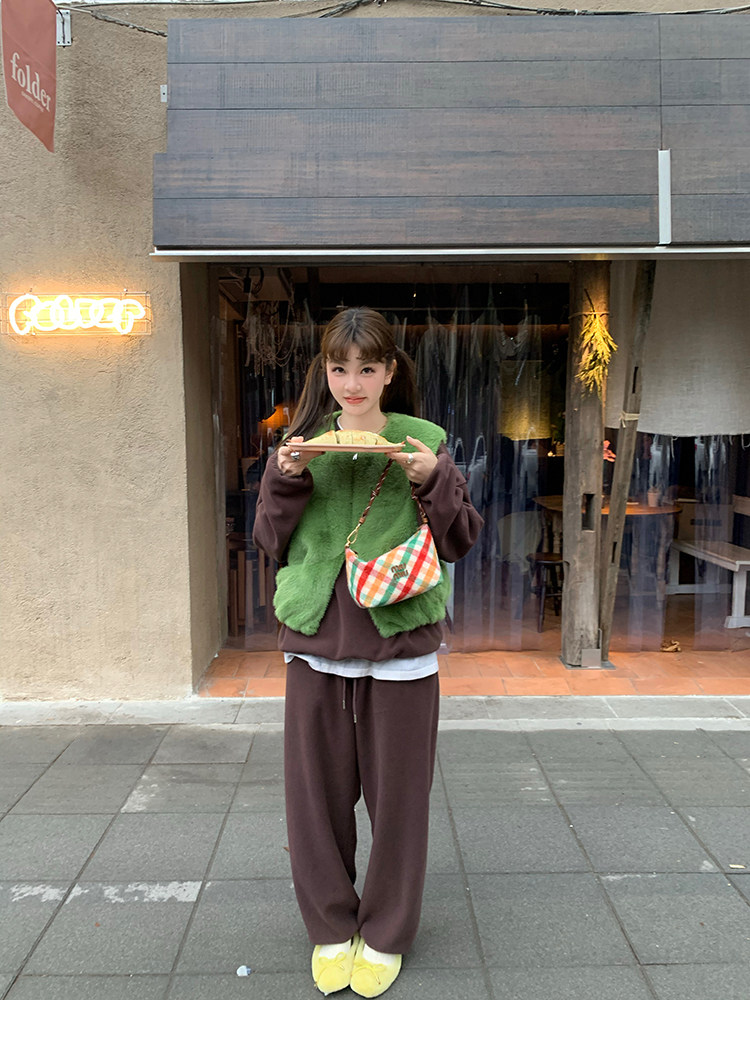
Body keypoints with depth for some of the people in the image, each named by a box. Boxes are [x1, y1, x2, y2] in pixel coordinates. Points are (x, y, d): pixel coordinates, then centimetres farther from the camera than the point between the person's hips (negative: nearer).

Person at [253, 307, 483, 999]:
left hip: (401, 640, -1)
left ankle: (385, 935, 30)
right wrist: (285, 479, -9)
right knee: (317, 793, 10)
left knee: (398, 795, 8)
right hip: (315, 639, 2)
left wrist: (432, 481, -15)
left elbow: (461, 542, 1)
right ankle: (331, 928, 32)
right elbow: (272, 544, 7)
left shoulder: (422, 442, 1)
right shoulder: (303, 444, 6)